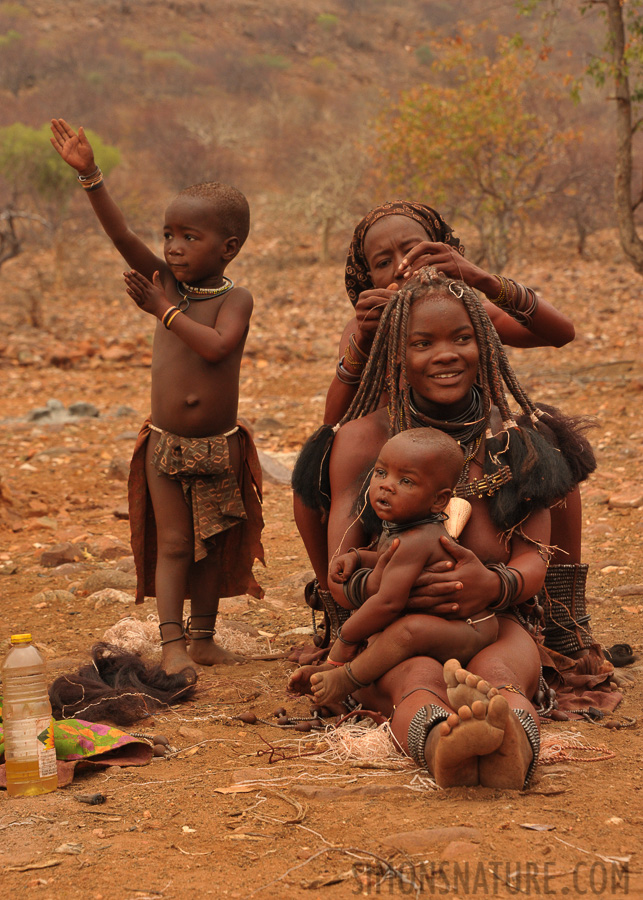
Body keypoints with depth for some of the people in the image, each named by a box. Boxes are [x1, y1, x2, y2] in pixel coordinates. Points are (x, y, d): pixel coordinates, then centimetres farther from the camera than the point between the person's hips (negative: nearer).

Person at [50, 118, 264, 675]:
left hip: (219, 446, -1)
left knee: (213, 545, 11)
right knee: (172, 544, -2)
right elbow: (121, 235, -9)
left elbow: (217, 346, -27)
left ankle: (202, 637, 24)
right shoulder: (166, 282, 0)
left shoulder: (235, 298, -9)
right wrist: (89, 174, -18)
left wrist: (166, 311, -18)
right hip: (165, 444, 2)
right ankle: (172, 644, -4)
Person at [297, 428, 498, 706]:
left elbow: (389, 602, -34)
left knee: (412, 629, -40)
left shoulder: (414, 542, -28)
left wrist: (346, 637, -21)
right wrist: (354, 556, 4)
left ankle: (348, 677, -25)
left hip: (470, 631, -12)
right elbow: (392, 563, 24)